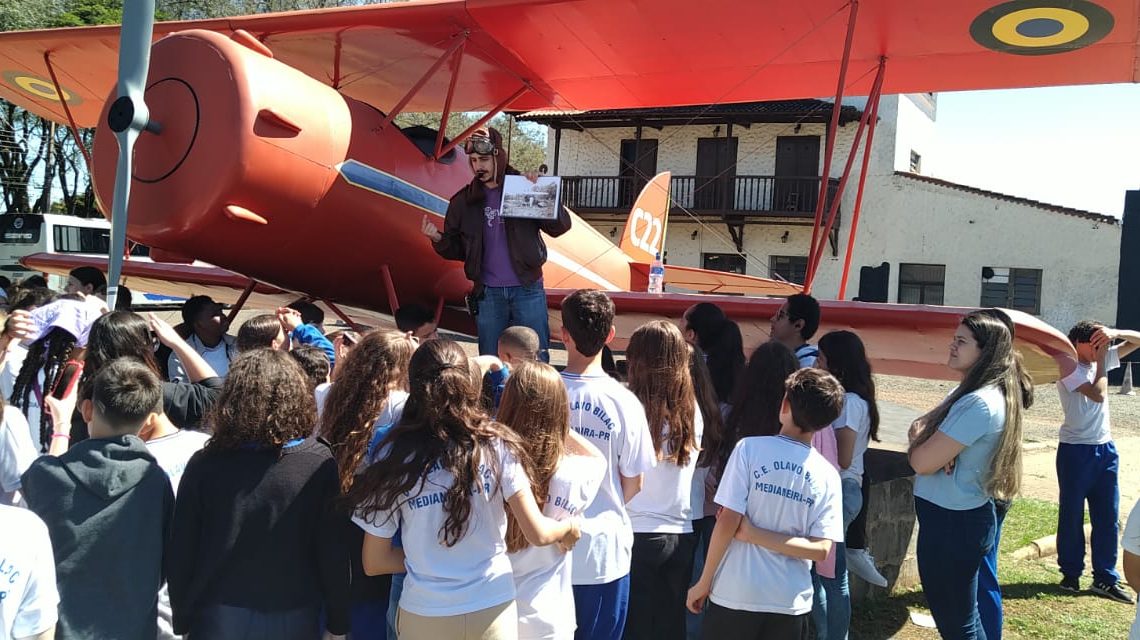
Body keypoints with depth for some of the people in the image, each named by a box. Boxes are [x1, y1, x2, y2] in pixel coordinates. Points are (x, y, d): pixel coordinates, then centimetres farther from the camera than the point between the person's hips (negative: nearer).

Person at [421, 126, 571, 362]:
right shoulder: (464, 201, 4)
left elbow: (561, 227, -6)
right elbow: (457, 250, 9)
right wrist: (438, 239, -11)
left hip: (527, 290, -2)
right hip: (488, 294, 3)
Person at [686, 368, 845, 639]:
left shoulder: (750, 448, -9)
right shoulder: (828, 475, 0)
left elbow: (727, 522, -12)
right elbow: (821, 549, -6)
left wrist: (704, 582, -3)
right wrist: (755, 534, -6)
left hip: (736, 595, -2)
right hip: (792, 604, 3)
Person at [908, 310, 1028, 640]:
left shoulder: (979, 403, -24)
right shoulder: (967, 392, 9)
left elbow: (921, 462, -24)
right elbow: (917, 427, 10)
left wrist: (922, 441, -1)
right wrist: (929, 440, -13)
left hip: (952, 521, -10)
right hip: (958, 516, 10)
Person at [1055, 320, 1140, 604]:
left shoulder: (1102, 359, 7)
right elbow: (1098, 394, -23)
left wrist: (1115, 333, -10)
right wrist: (1101, 359, -14)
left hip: (1106, 450, 6)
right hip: (1076, 451, -6)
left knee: (1108, 516, 7)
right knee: (1072, 515, 5)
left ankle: (1105, 579, 15)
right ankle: (1071, 573, 18)